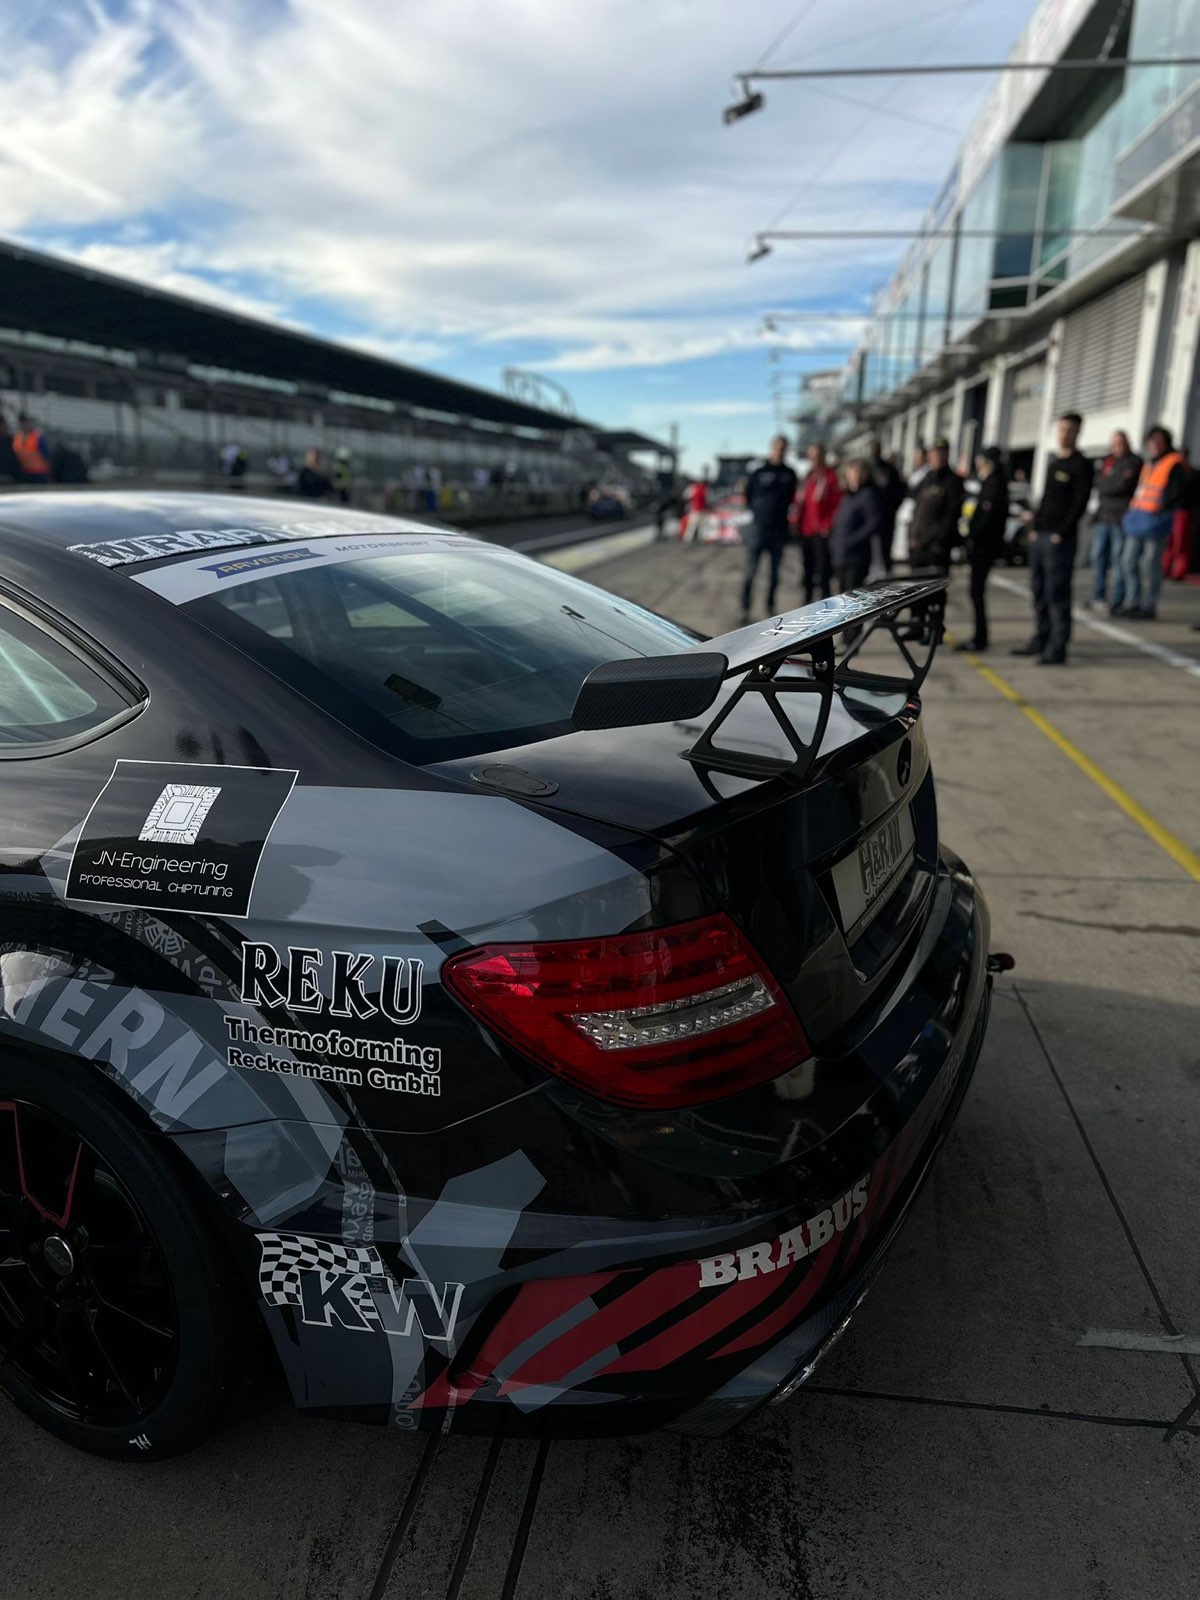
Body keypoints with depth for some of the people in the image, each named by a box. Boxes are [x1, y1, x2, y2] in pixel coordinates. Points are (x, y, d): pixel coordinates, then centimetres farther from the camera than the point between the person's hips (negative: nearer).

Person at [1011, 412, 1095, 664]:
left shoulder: (1082, 466, -5)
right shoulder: (1053, 462, 19)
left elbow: (1080, 503, -11)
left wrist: (1062, 533, -17)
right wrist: (1035, 527, 12)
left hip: (1060, 539, -8)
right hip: (1040, 536, 8)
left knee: (1057, 594, -8)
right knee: (1039, 591, 12)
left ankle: (1057, 649, -6)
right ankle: (1040, 640, 21)